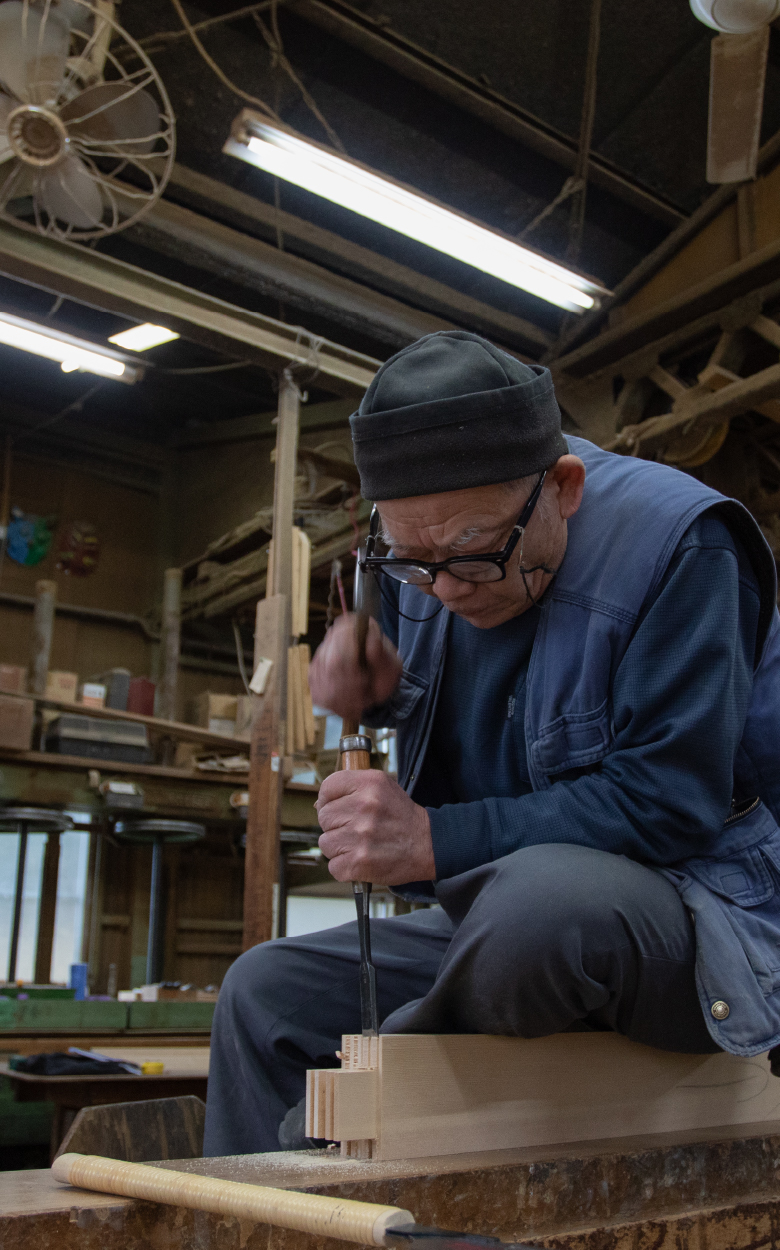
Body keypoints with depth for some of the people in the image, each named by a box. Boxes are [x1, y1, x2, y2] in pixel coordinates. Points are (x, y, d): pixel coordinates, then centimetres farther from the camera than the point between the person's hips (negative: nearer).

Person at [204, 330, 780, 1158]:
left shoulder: (678, 545, -20)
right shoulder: (431, 552, 2)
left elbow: (668, 803, -25)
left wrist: (435, 842, -28)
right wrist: (376, 685, -4)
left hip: (706, 919, -7)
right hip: (501, 916, 7)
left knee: (541, 897, -39)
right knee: (262, 991, -1)